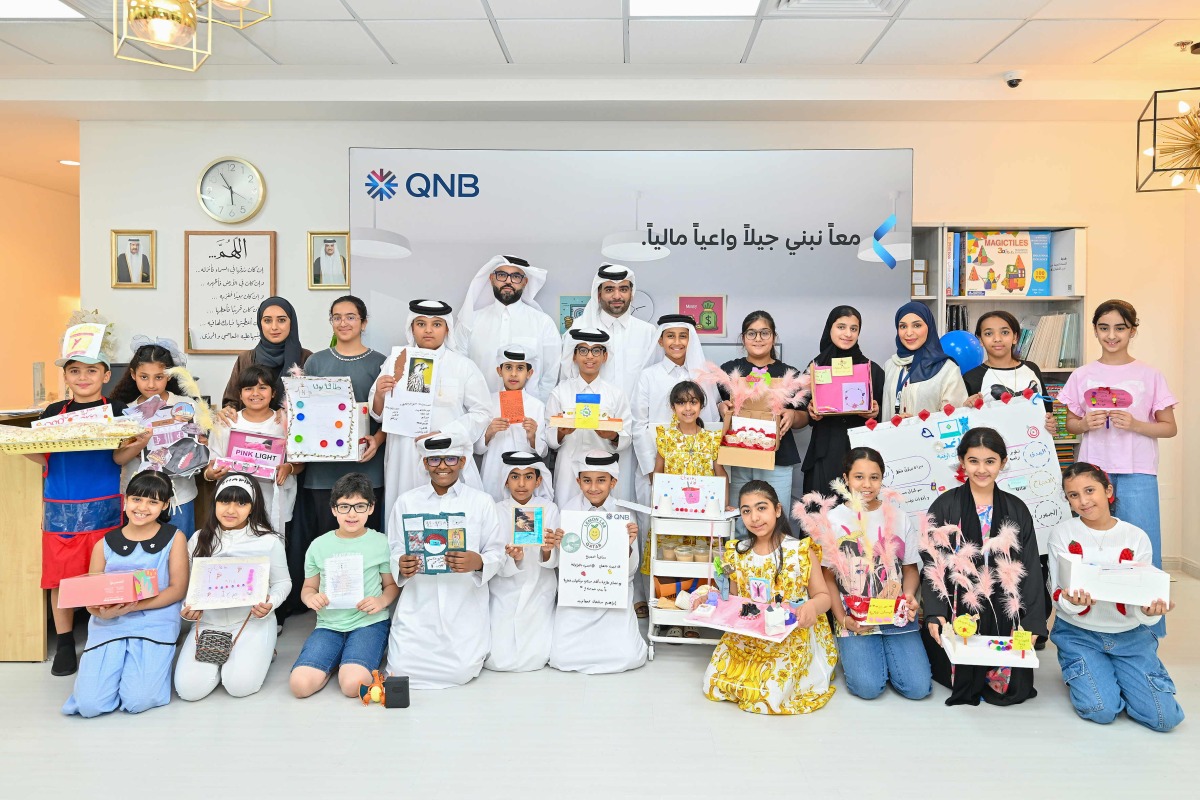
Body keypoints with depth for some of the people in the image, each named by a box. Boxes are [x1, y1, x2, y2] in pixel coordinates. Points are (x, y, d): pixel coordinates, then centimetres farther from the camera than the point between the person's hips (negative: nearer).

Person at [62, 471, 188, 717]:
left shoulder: (174, 538, 2)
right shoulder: (105, 544, 7)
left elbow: (178, 589, -4)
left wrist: (133, 606, -17)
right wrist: (103, 612, -17)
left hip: (155, 624, -2)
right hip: (109, 625, 2)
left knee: (138, 701, -18)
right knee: (90, 705, -12)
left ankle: (153, 663, 15)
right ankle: (118, 665, 19)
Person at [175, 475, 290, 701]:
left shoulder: (269, 541, -3)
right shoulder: (199, 539, 6)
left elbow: (282, 582, 4)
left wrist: (270, 604, -17)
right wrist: (187, 609, -10)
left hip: (253, 621, -3)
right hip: (208, 622, 3)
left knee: (240, 685, -22)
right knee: (189, 689, -16)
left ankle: (260, 653, 12)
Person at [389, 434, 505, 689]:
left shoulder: (482, 501, 3)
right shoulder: (406, 501, 6)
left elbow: (497, 553, 0)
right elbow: (394, 549, 5)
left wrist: (478, 562, -22)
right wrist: (400, 566, -18)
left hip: (465, 606, -1)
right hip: (418, 604, 1)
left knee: (462, 671, -12)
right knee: (401, 669, -9)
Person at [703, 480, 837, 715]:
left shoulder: (801, 551, -9)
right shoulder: (738, 553, 4)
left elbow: (823, 596, -5)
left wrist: (812, 606, -28)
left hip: (792, 636, -4)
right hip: (745, 636, 4)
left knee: (769, 694, -21)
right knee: (714, 684, -10)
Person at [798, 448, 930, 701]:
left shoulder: (897, 516, 6)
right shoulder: (832, 520, -1)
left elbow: (910, 568, 11)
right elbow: (828, 578, 1)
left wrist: (909, 596, -10)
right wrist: (843, 619, -10)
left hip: (898, 614, 2)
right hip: (854, 619, -2)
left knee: (918, 687, -11)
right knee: (868, 687, -17)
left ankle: (887, 654, 18)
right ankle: (852, 654, 14)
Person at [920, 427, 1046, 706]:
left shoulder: (1016, 510, 6)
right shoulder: (945, 507, -2)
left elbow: (1029, 569, 4)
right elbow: (933, 565, -4)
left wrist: (1032, 622, -6)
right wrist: (935, 614, -17)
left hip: (1004, 613, 2)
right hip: (957, 609, -2)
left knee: (1013, 689, -4)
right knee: (962, 682, -7)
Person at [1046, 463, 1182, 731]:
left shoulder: (1136, 537, -3)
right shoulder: (1062, 534, -6)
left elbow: (1143, 597, -5)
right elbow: (1057, 598, -8)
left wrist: (1149, 611, -30)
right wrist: (1071, 601, -33)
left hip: (1130, 635, 2)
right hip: (1079, 633, -1)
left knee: (1164, 717, -11)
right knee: (1101, 710, -19)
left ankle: (1118, 678, 18)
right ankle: (1080, 674, 14)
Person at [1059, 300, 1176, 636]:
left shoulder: (1149, 375, 1)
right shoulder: (1082, 375, 6)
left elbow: (1170, 427, 3)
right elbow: (1069, 423, 11)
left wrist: (1134, 425, -15)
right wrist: (1086, 423, -10)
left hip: (1137, 474, -2)